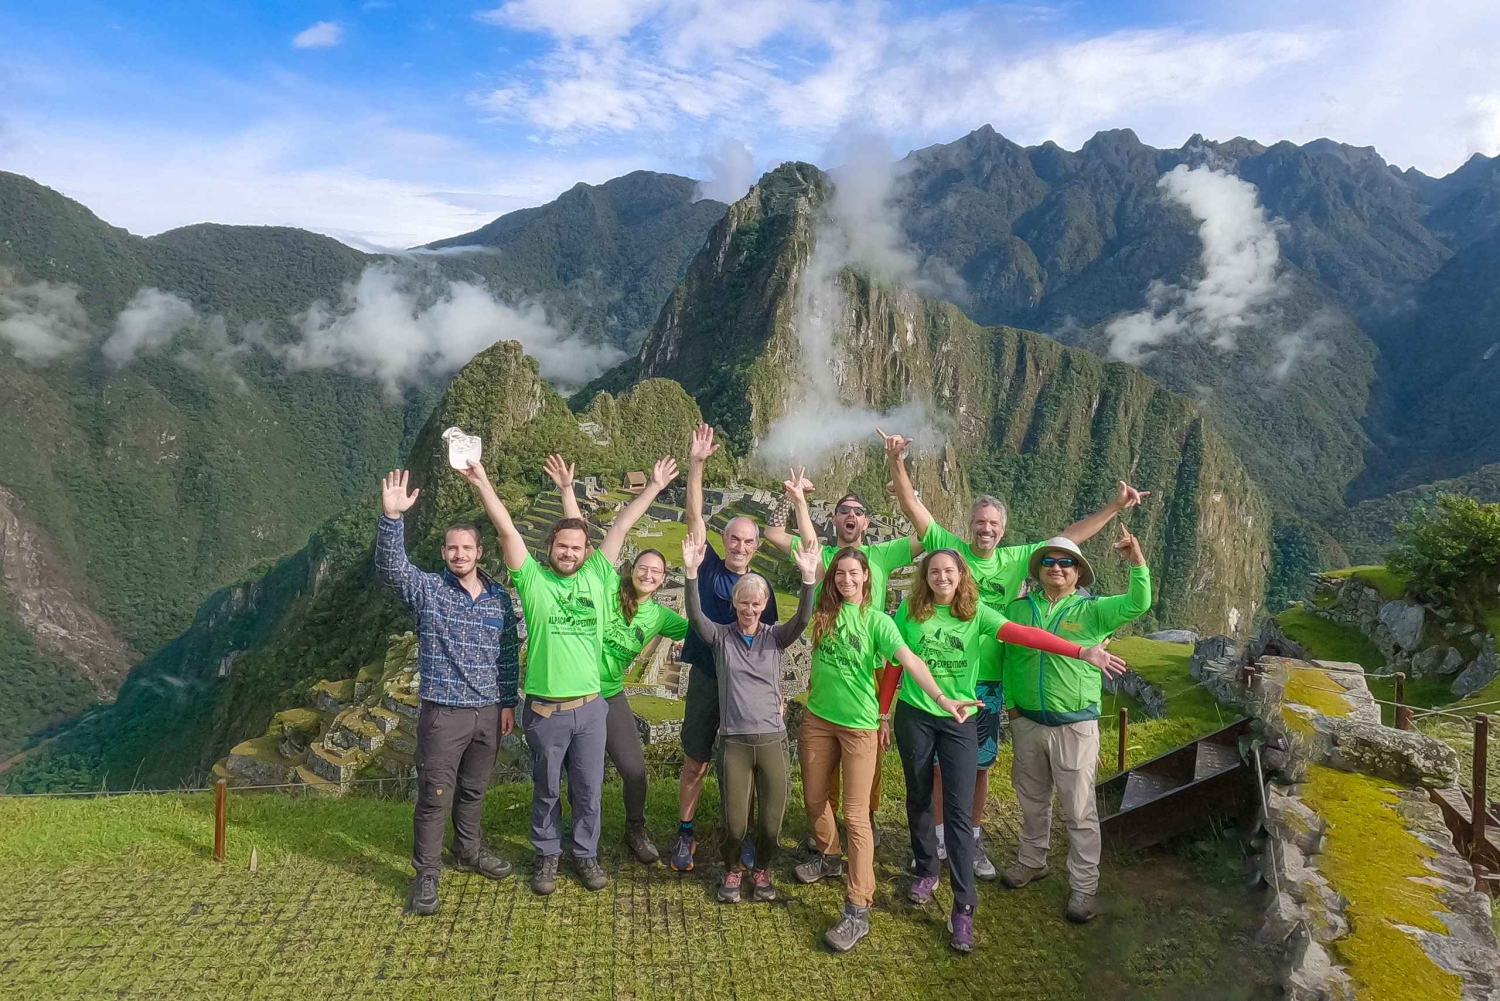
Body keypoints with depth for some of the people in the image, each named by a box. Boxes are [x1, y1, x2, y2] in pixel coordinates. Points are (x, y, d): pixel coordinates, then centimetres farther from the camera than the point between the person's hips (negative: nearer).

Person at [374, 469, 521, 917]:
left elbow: (509, 654, 9)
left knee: (474, 790, 19)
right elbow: (390, 565, -24)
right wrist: (391, 516, -39)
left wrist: (508, 702, 8)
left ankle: (470, 852, 39)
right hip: (442, 712, -3)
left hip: (488, 713, 4)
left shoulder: (500, 597, 4)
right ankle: (426, 876, 15)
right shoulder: (426, 589, -6)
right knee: (435, 796, 1)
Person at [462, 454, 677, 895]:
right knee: (547, 790, 15)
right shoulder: (533, 578, -4)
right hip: (544, 710, -2)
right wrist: (482, 483, -16)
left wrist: (654, 486, 9)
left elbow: (620, 526, 5)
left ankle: (586, 854, 32)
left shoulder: (597, 576, 2)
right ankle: (547, 855, 34)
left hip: (590, 707, 2)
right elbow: (507, 529, -11)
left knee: (588, 790, 13)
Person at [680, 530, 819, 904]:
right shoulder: (721, 637, 2)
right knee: (735, 822, 0)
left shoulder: (775, 637, 4)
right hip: (734, 742, -1)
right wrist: (691, 572, -32)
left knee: (771, 821, 4)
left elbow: (802, 620, -14)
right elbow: (695, 615, -16)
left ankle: (762, 870, 33)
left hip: (773, 740, 1)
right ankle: (731, 870, 30)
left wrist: (808, 579, -31)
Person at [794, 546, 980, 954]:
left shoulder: (877, 621, -9)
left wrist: (941, 697, -34)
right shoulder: (824, 611, 1)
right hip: (817, 718, 4)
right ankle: (828, 857, 46)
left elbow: (909, 659, -23)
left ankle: (858, 912, -3)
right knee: (813, 798, 17)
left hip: (859, 724, -4)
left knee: (856, 815, -6)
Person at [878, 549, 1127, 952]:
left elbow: (1023, 634, -18)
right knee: (919, 799, 14)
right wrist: (883, 712, 6)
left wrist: (1082, 651, -30)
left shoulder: (976, 613, -5)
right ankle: (925, 872, 36)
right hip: (915, 716, 1)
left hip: (959, 719, -1)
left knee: (959, 811, -4)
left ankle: (963, 908, 2)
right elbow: (895, 664, 5)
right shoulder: (910, 611, -2)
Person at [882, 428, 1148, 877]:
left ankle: (972, 840, 31)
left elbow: (1069, 537, 8)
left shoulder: (1016, 560, 3)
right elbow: (912, 505, -13)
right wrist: (896, 462, -27)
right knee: (940, 765, 10)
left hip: (987, 683, 3)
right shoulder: (949, 547, -6)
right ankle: (937, 838, 27)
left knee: (978, 767, 14)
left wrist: (1114, 506, 7)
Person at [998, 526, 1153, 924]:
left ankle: (1084, 886, 16)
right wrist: (1011, 705, 5)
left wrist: (1136, 561, -32)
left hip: (1075, 726, -3)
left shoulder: (1092, 610, -4)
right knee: (1033, 800, 21)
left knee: (1080, 809, 3)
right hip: (1027, 723, 3)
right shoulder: (1019, 608, 2)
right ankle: (1032, 861, 40)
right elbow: (1009, 658, 8)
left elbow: (1137, 605, -18)